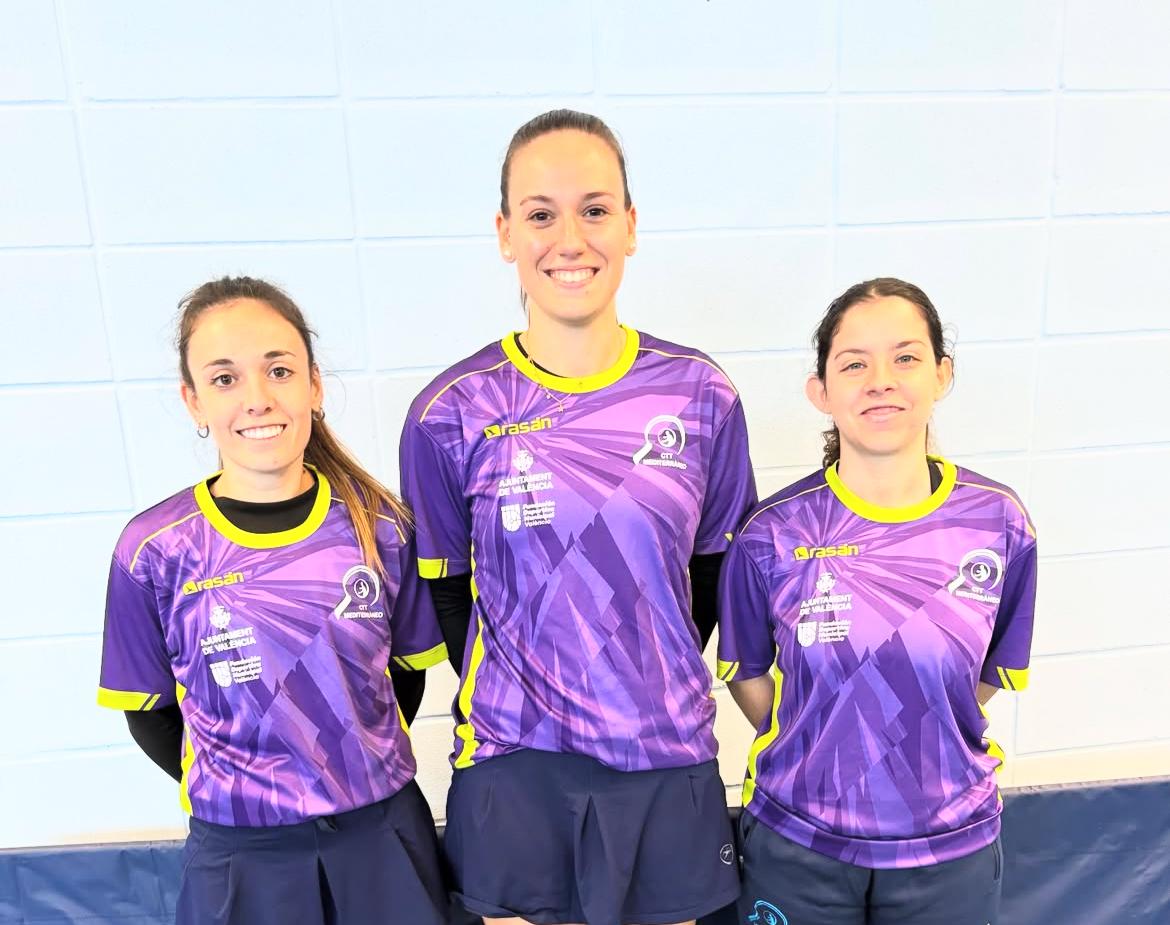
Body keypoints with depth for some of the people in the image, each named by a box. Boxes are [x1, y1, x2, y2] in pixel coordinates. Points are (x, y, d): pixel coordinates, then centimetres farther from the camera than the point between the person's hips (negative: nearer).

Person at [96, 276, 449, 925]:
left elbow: (407, 667, 3)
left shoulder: (379, 526, -10)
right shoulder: (155, 550, -12)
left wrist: (364, 771, 0)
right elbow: (150, 714, 0)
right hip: (242, 849, -1)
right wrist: (238, 793, -2)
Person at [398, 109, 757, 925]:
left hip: (667, 761, 2)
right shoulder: (451, 414, -9)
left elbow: (713, 570, 5)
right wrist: (518, 698, 2)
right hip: (514, 765, -1)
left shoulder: (700, 395, -5)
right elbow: (448, 592, 1)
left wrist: (652, 690, 5)